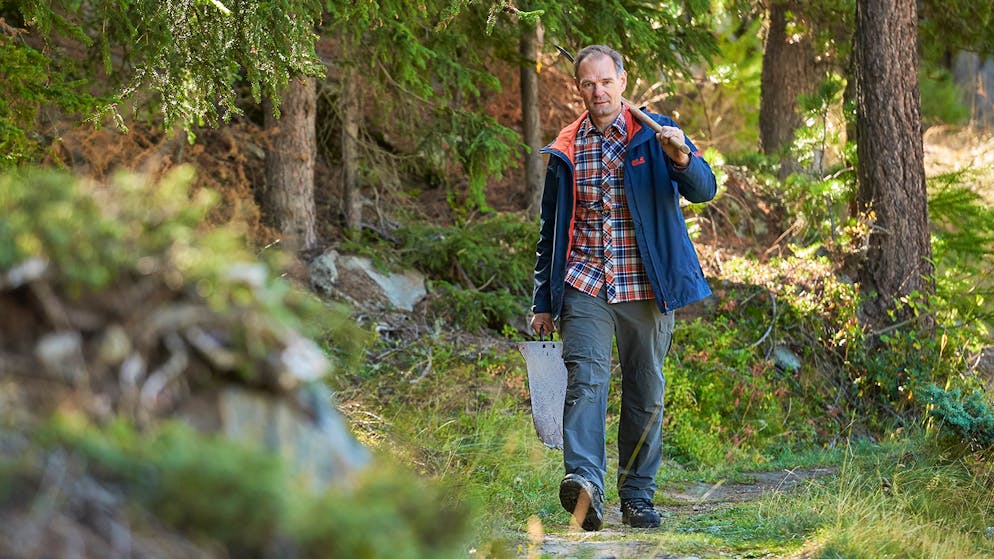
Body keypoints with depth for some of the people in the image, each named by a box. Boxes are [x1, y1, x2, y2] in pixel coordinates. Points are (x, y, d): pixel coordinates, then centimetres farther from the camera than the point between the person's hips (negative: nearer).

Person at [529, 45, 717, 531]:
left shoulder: (655, 135, 3)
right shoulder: (566, 151, 10)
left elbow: (704, 189, -9)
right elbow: (550, 230, 17)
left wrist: (681, 158, -31)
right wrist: (543, 300, 14)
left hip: (645, 287, 0)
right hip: (585, 286, 0)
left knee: (646, 394, 5)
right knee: (585, 377, -19)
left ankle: (638, 496, 16)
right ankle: (585, 483, -32)